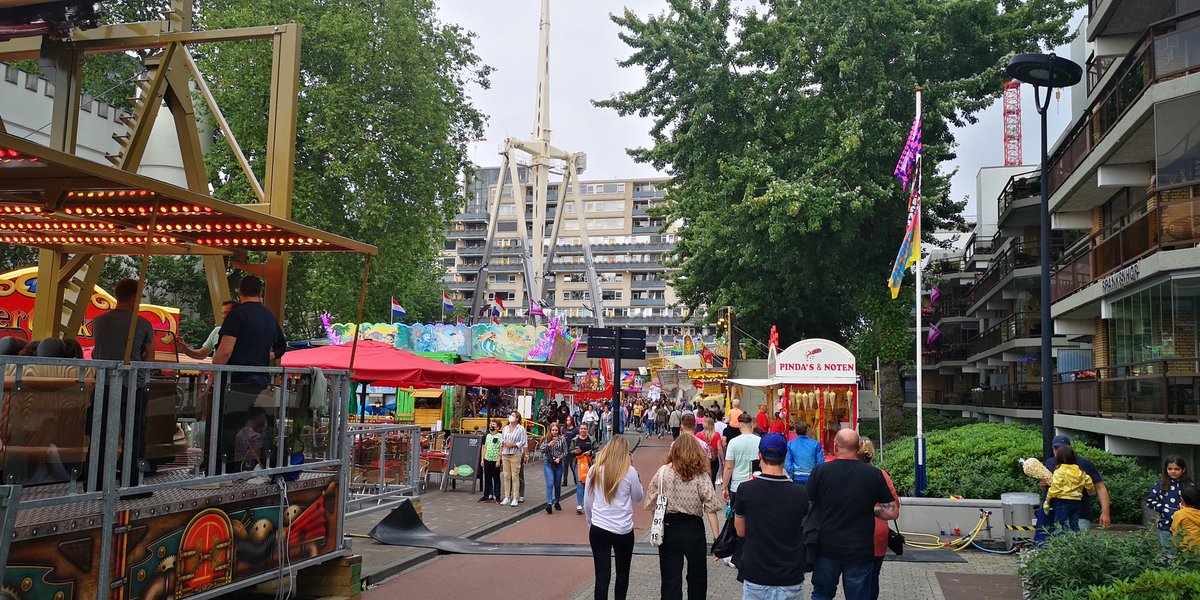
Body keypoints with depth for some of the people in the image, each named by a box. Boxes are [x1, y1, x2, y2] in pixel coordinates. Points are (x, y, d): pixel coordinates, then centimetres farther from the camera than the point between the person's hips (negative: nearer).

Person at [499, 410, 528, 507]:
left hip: (515, 454, -5)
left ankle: (515, 498, 0)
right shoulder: (506, 428, 15)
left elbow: (524, 442, -6)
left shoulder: (521, 429, -2)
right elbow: (502, 440, 21)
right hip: (505, 454, 5)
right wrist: (505, 443, 0)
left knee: (515, 476, -5)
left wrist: (513, 445, -14)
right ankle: (507, 497, 13)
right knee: (506, 476, 6)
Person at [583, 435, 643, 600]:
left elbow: (587, 503, 5)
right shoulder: (629, 471, -10)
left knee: (602, 575, 4)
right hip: (623, 530, -1)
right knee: (622, 572, 18)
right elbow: (638, 497, 5)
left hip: (598, 529, 2)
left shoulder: (595, 470, -2)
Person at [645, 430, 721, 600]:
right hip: (694, 528, 0)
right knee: (697, 576, 19)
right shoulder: (700, 476, -7)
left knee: (670, 579, 7)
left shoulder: (662, 472, -5)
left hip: (669, 528, 1)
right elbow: (711, 509, -11)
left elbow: (651, 503, -2)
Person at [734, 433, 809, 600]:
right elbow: (801, 527, 6)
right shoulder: (800, 493, -11)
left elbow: (740, 531, 2)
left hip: (755, 579, 0)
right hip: (791, 580, 1)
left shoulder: (746, 490, -13)